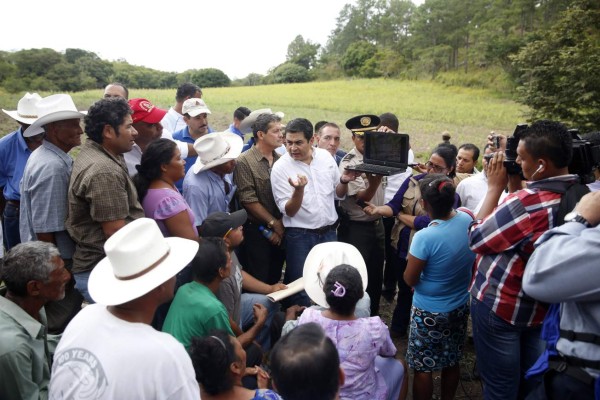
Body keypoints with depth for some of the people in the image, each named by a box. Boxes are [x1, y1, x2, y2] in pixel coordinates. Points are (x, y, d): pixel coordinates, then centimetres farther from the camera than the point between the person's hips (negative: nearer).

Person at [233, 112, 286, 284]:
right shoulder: (244, 162, -11)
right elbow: (248, 200, -14)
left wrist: (281, 225, -5)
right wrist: (274, 223, -10)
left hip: (279, 231, 5)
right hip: (256, 231, -5)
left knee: (275, 279, 16)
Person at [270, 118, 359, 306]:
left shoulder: (325, 156, 0)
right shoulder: (280, 167, -11)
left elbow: (338, 194, 10)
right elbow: (289, 211, -13)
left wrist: (344, 181, -12)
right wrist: (299, 189, -31)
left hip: (329, 232, 4)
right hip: (299, 236, -4)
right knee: (301, 288, 5)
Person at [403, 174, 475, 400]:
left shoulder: (424, 238, -30)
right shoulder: (468, 218, -12)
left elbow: (409, 280, -17)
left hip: (429, 312, -6)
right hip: (460, 307, 7)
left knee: (423, 367, 12)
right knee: (452, 362, 23)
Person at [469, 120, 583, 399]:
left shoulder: (528, 200, -30)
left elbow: (477, 239, -18)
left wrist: (495, 187, -12)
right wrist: (514, 185, 1)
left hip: (501, 305, -7)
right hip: (544, 307, 8)